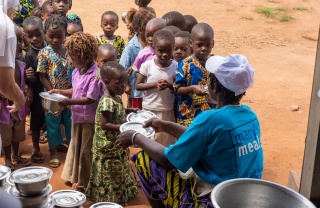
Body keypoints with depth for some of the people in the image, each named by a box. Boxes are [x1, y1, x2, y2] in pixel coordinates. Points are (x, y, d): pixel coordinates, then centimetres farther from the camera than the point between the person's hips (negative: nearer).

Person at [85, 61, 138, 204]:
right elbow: (105, 125, -28)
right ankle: (110, 199, 20)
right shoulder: (107, 102, -28)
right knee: (110, 174, 5)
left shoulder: (117, 98, 3)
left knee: (118, 172, 23)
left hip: (116, 143, 10)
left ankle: (118, 195, 40)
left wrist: (129, 111, 7)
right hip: (107, 145, -10)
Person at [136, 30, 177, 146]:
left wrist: (169, 85, -22)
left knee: (167, 141, 10)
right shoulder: (147, 65, -9)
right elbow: (138, 86, -5)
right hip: (149, 110, 0)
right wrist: (154, 84, -20)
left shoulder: (176, 66, -7)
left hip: (168, 110, 1)